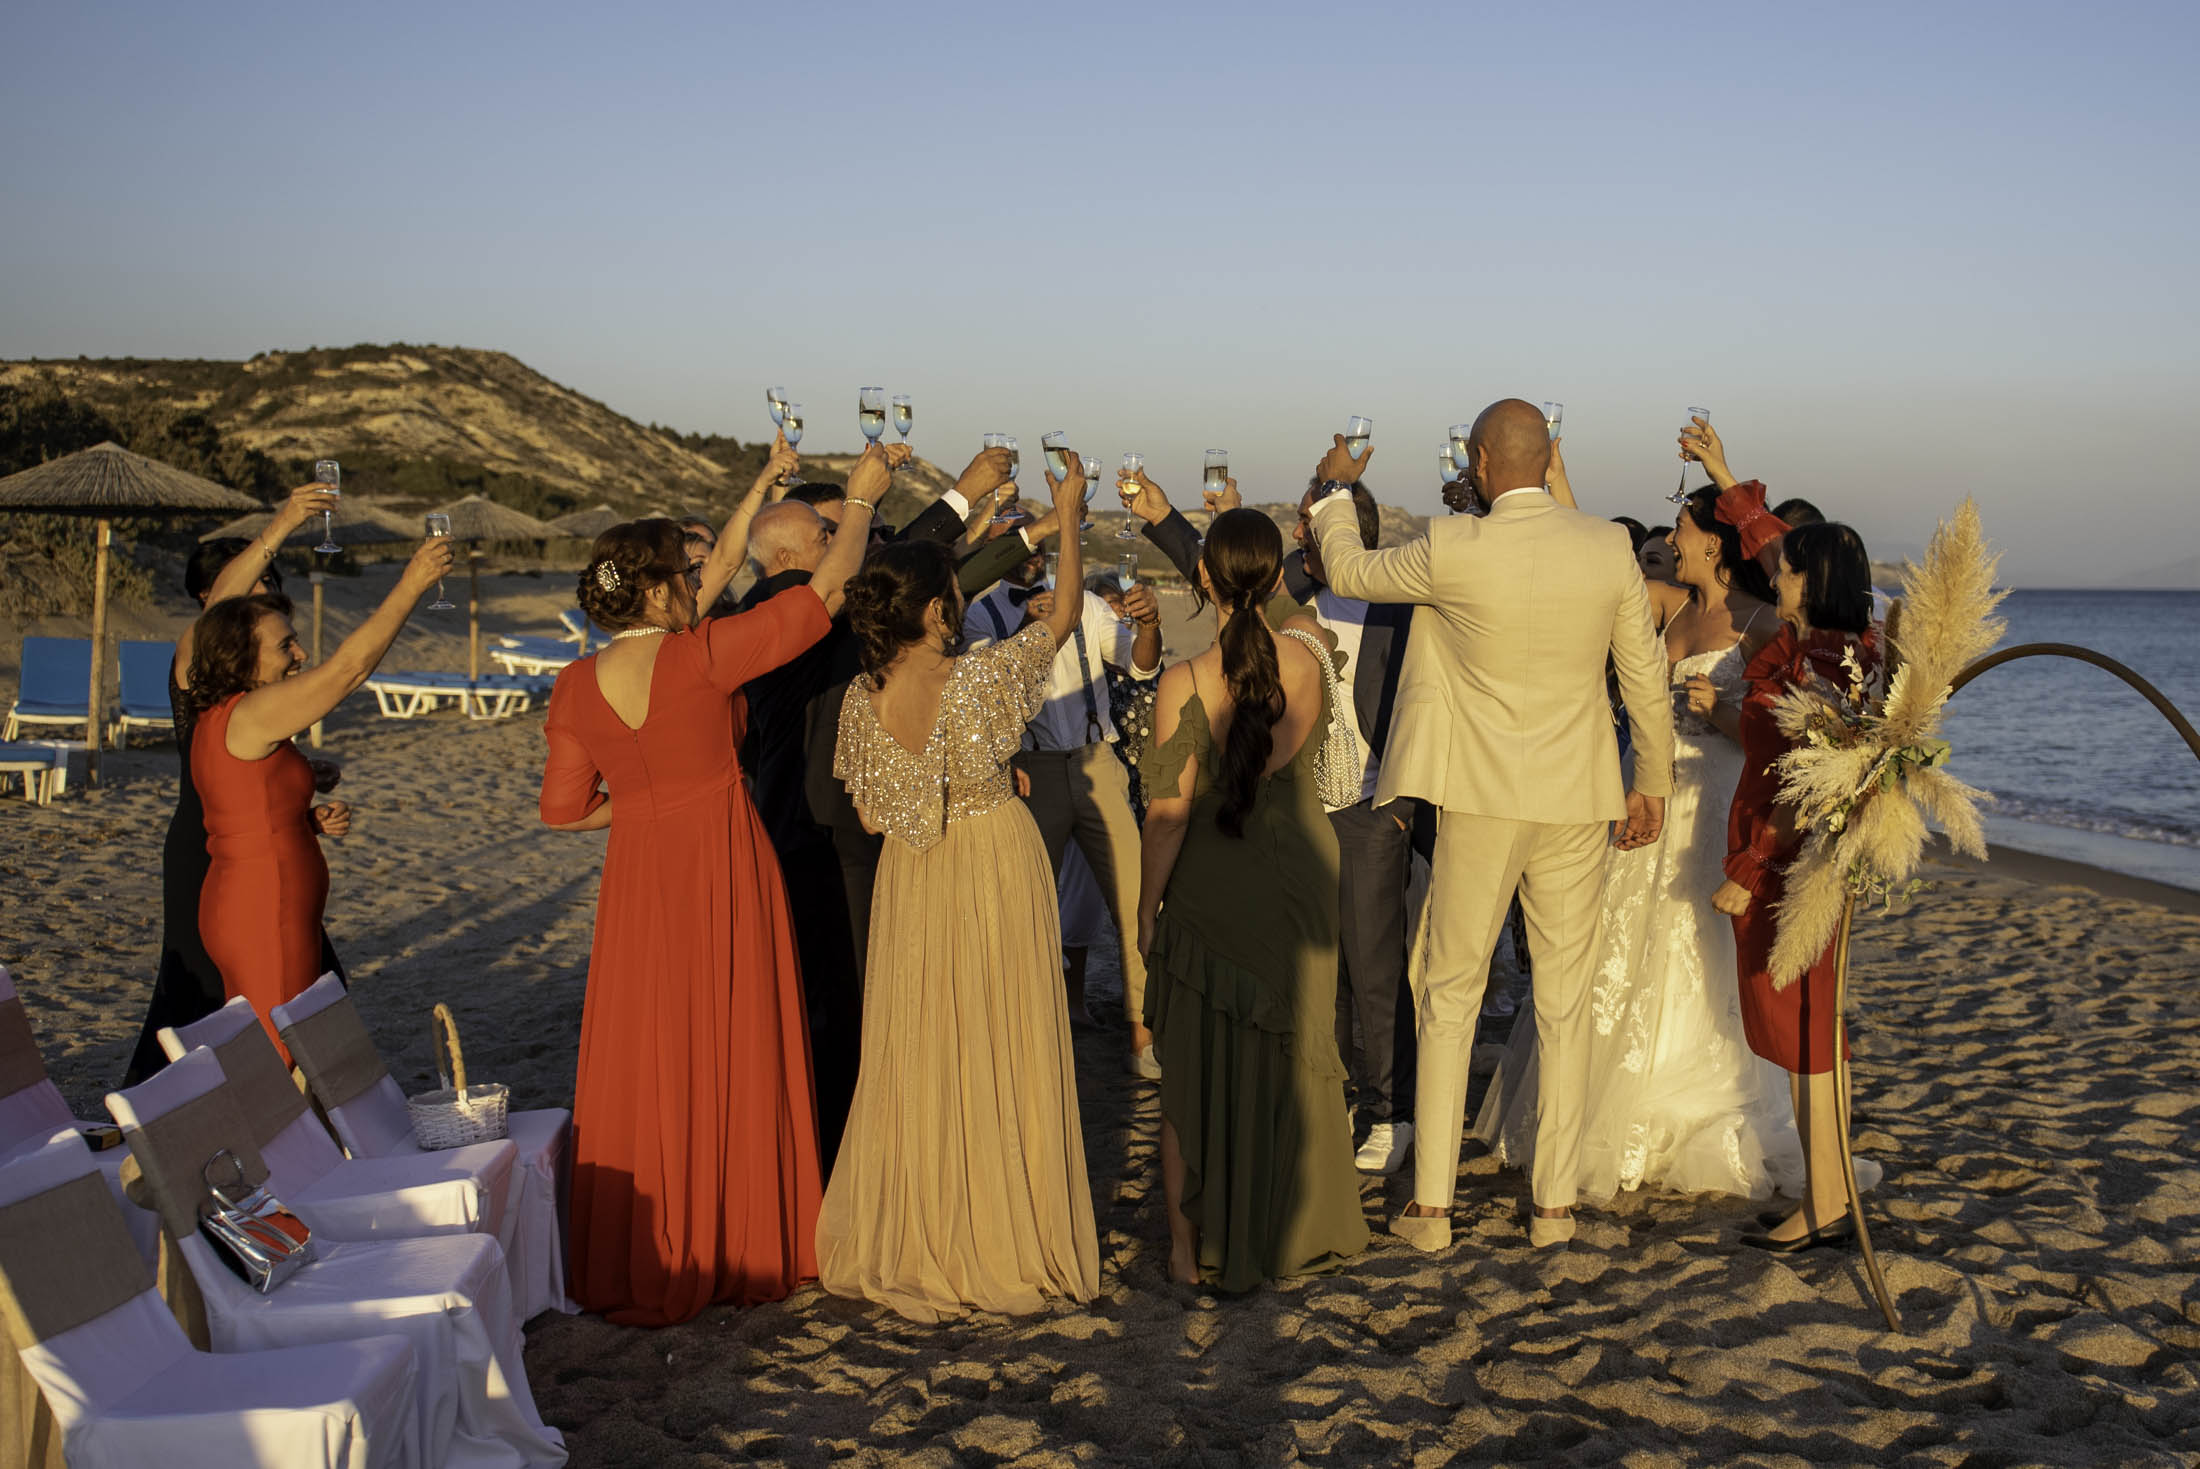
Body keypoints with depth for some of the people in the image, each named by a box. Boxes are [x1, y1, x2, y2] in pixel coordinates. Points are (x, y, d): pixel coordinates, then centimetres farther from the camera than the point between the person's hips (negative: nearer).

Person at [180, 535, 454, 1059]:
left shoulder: (218, 720, 13)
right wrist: (410, 585, -16)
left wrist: (314, 820, 5)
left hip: (243, 911, 10)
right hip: (266, 918, -10)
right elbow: (349, 666, -21)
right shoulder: (251, 715, -17)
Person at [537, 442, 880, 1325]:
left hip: (639, 885, 4)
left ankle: (644, 1263, 21)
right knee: (733, 1060, 9)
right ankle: (739, 1248, 22)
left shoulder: (575, 686, -1)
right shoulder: (701, 657, -15)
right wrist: (860, 496, 6)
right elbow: (829, 586, -10)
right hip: (724, 874, -4)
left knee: (646, 1067, 12)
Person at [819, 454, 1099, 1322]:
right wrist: (1067, 521, 5)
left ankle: (911, 1242, 23)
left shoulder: (862, 698, -10)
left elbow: (869, 815, 0)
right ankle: (1006, 1240, 21)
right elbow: (1063, 617, -4)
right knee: (1005, 1054, 9)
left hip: (915, 885, 3)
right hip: (1000, 867, -3)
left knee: (918, 1057, 13)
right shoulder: (983, 678, -21)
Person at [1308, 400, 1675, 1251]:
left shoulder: (1453, 551, -13)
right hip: (1577, 799, 2)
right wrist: (1652, 783, 17)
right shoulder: (1612, 549, -3)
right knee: (1564, 1006, 10)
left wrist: (1334, 491, 23)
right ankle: (1555, 1204, 16)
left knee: (1451, 997, 9)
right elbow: (1645, 676, 5)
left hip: (1482, 799, -2)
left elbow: (1348, 571, 4)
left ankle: (1431, 1206, 13)